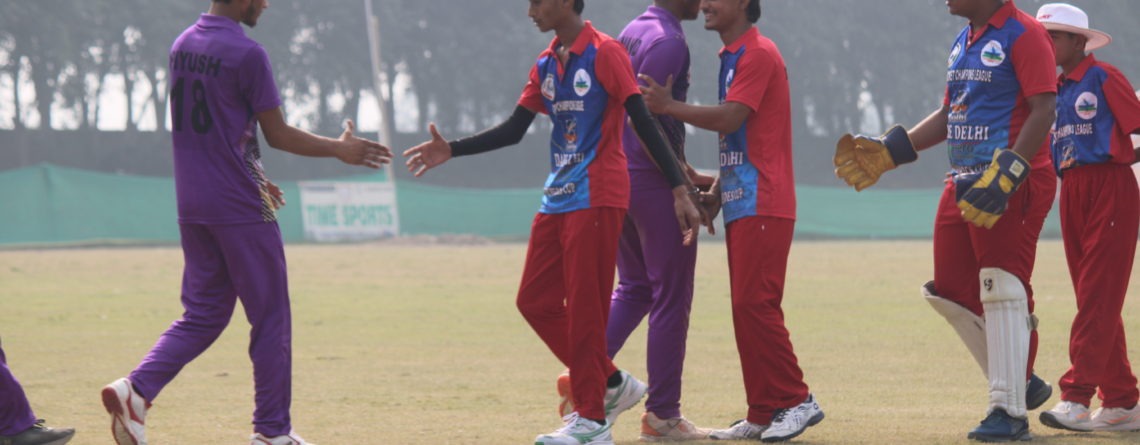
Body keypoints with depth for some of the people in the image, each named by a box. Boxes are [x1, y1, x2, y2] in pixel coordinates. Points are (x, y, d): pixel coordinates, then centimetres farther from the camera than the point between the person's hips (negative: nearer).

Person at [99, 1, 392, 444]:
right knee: (270, 319, 4)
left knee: (203, 315, 13)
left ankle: (137, 388, -7)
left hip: (192, 207, 7)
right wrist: (341, 150, 3)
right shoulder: (246, 54, -15)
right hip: (240, 209, -7)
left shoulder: (182, 46, 10)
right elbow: (278, 134, -10)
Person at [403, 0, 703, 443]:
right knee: (535, 301, 7)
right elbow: (513, 130, 16)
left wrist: (679, 188, -18)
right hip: (557, 201, 8)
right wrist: (452, 150, 7)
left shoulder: (604, 53, -9)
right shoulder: (546, 65, 14)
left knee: (584, 307, -7)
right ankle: (612, 384, 19)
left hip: (596, 198, -8)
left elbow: (643, 121, -13)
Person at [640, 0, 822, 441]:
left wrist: (670, 107, -13)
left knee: (755, 303, -13)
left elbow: (730, 118, -19)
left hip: (763, 205, -10)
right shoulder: (731, 57, 20)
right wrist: (715, 193, 16)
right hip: (741, 206, 10)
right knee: (746, 307, 8)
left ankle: (796, 400, -7)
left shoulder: (758, 53, -11)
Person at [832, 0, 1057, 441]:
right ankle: (1019, 382, 22)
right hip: (963, 185, 10)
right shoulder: (963, 41, 17)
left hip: (1014, 188, -10)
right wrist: (888, 151, 18)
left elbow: (1043, 111, -19)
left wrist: (1004, 177, -26)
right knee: (950, 291, 9)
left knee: (1003, 293, -11)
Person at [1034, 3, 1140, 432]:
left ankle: (1076, 398, -19)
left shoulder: (1105, 79, -6)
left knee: (1098, 295, -11)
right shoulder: (1052, 89, 15)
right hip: (1071, 191, 8)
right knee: (1094, 299, 8)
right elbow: (1040, 144, 17)